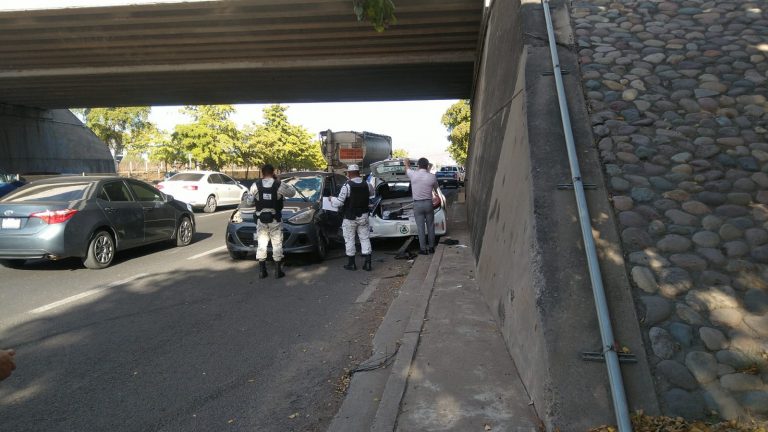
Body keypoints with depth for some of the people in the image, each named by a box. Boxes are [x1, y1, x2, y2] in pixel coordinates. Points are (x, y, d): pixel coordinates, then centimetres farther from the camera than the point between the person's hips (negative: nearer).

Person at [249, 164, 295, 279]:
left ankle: (262, 271, 12)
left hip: (260, 219, 2)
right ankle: (278, 271, 7)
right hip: (275, 219, -2)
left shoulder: (255, 185, -3)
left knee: (261, 244, 9)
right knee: (277, 244, 5)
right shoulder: (279, 185, -7)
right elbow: (292, 192, 6)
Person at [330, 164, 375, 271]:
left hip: (350, 218, -4)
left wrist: (332, 198, 3)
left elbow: (339, 202, -16)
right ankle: (367, 263, 7)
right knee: (365, 239, 9)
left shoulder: (347, 186, -17)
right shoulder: (366, 185, -2)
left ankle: (351, 263, 13)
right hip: (363, 217, 4)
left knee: (349, 240, 7)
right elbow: (371, 193, 18)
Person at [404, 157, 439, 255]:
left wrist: (407, 162, 37)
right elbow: (435, 188, 13)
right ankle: (431, 247, 20)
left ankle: (423, 249, 8)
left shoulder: (413, 174, -10)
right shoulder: (432, 176, -7)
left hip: (417, 204, -1)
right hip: (428, 203, 1)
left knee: (420, 227, 4)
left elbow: (407, 168, 14)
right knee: (430, 226, 13)